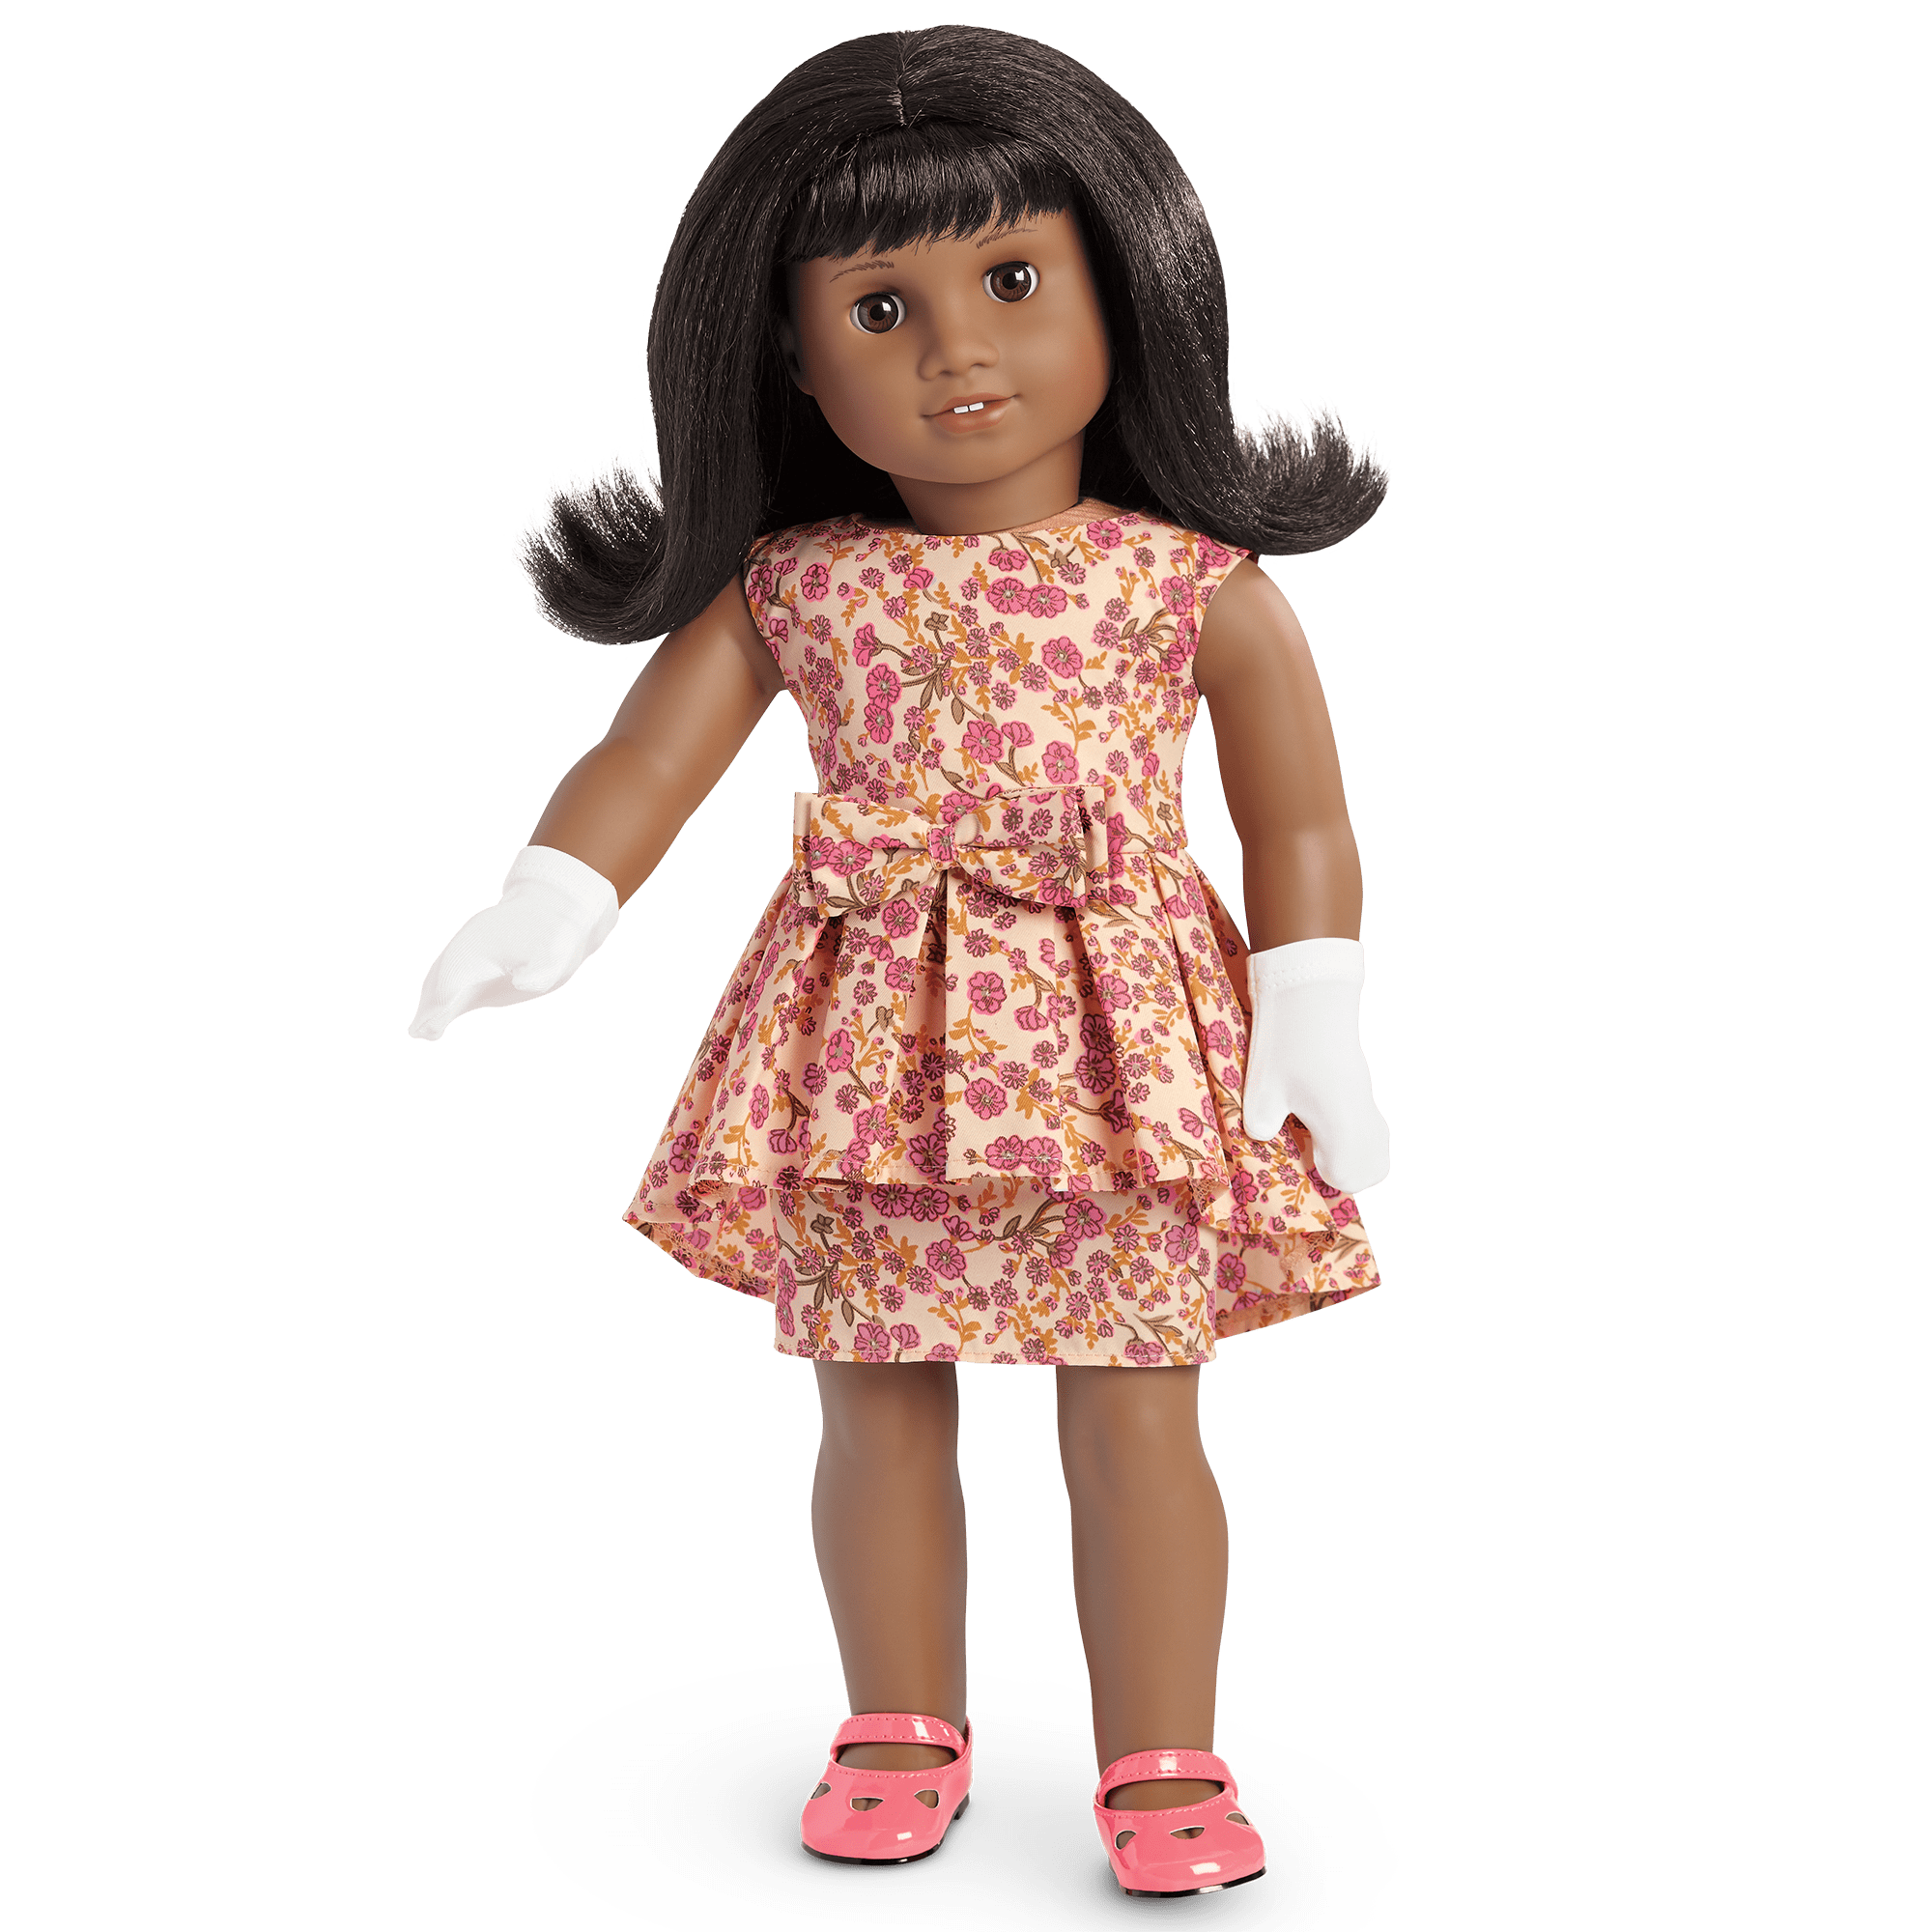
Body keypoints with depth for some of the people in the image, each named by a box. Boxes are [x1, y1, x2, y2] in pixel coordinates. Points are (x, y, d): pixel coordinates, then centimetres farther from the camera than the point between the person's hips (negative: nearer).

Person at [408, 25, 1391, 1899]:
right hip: (869, 1048, 2)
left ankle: (1159, 1760, 18)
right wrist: (539, 916, -14)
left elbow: (1301, 825, 2)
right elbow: (642, 763, 1)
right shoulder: (788, 589, 4)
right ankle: (902, 1730, 28)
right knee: (877, 1403, 9)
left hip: (1116, 1042, -1)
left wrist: (1311, 1019, -7)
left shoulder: (1198, 586, 1)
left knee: (1135, 1412, 2)